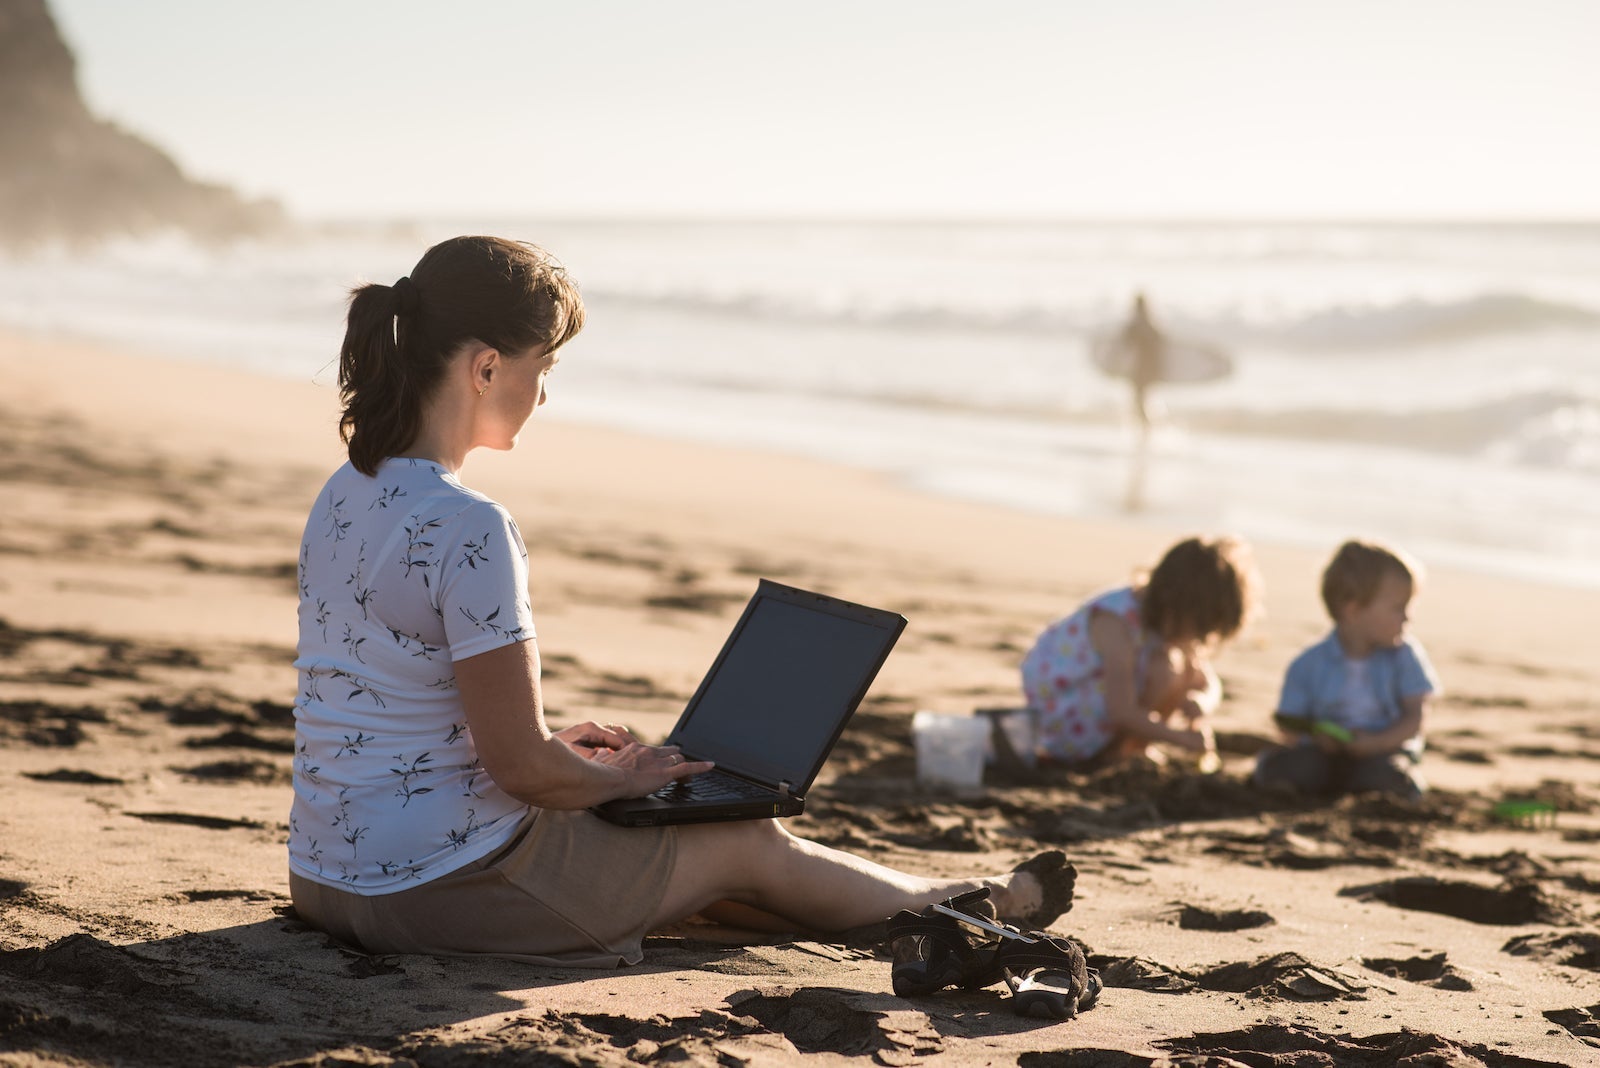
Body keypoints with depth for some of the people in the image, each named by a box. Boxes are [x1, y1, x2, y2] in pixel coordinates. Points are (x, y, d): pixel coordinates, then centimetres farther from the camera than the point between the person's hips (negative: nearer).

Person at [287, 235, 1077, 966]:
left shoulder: (343, 496, 5)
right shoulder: (469, 529, -24)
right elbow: (519, 764, -22)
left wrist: (555, 738, 17)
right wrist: (622, 777, -2)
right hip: (440, 887, -9)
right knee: (753, 847, 10)